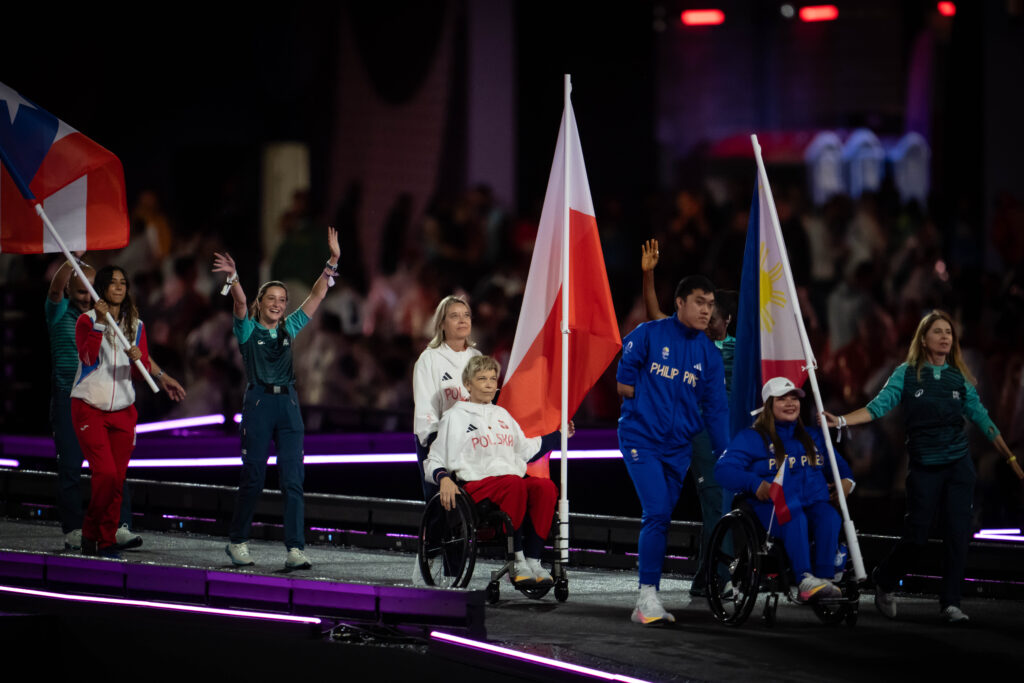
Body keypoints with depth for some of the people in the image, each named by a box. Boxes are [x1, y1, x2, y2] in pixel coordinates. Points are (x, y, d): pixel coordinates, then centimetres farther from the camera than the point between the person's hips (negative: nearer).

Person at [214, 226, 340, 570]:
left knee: (293, 480, -4)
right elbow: (240, 302, -16)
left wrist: (332, 262, 2)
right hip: (258, 403, -3)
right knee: (252, 479, 2)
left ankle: (295, 549, -7)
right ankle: (237, 542, 18)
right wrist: (233, 278, -35)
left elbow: (316, 297, 10)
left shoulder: (289, 329, 14)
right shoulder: (248, 329, 3)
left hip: (288, 404, 3)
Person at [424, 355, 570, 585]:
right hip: (476, 485, -5)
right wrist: (443, 478, -15)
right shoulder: (455, 417, 11)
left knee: (545, 486, -29)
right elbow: (434, 461, 7)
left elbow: (524, 450, 37)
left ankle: (533, 559, -31)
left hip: (514, 482, 5)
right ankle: (516, 561, -38)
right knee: (514, 484, -38)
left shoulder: (502, 415, 28)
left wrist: (557, 436, 31)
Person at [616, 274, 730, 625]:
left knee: (661, 520, 6)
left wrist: (724, 459, 5)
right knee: (657, 512, -16)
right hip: (641, 438, -5)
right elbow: (623, 382, 2)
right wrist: (646, 406, 5)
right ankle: (648, 595, -12)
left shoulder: (709, 354, 7)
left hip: (678, 446, 5)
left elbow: (716, 410, 8)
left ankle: (646, 603, 11)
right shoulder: (649, 335, -5)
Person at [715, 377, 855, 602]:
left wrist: (846, 481, 11)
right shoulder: (753, 438, 9)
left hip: (814, 503, 4)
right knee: (794, 516, -39)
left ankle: (825, 578, -37)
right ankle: (805, 580, -48)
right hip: (772, 506, -4)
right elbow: (724, 468, -1)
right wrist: (754, 484, -17)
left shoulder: (813, 437, 26)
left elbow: (837, 464, 35)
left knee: (830, 516, -32)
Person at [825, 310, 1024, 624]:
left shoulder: (959, 379, 7)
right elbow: (878, 406, -7)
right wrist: (841, 421, -21)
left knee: (958, 535, -3)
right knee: (916, 536, -3)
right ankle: (884, 583, 23)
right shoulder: (907, 375, 0)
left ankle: (950, 603, 3)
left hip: (959, 466, 3)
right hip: (924, 467, -3)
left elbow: (982, 419, 10)